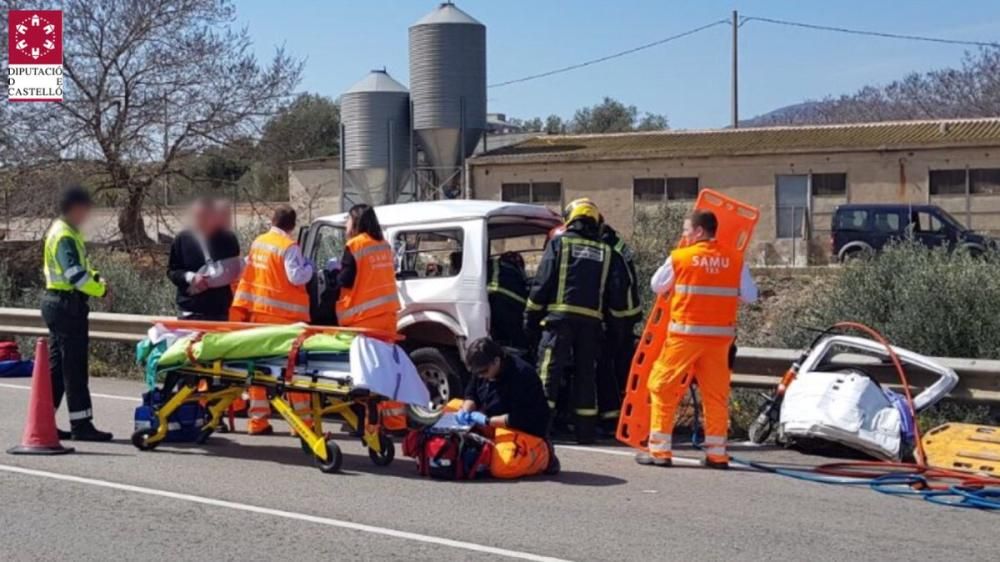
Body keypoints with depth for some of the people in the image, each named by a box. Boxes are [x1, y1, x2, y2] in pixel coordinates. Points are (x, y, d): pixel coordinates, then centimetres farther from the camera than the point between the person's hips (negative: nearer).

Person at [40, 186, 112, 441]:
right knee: (75, 366, -6)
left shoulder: (62, 231, 16)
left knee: (57, 364, 13)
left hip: (57, 303, 11)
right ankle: (81, 424, -3)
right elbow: (75, 275, -25)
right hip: (67, 304, -11)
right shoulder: (64, 237, -17)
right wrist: (101, 289, -14)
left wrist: (93, 275, 4)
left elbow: (76, 267, 22)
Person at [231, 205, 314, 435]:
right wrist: (308, 267, 1)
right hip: (284, 314, -6)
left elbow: (247, 275, 15)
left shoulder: (258, 243, 10)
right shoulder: (289, 246, -11)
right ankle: (303, 419, 0)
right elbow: (296, 277, -17)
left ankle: (258, 419, 12)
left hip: (258, 312, 6)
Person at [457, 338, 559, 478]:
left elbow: (519, 418, -25)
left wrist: (487, 421, -24)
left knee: (502, 468, -31)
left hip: (527, 430, -8)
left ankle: (543, 454, -4)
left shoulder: (521, 374, -25)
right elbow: (471, 395, 12)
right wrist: (466, 410, -11)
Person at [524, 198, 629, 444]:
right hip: (591, 319, 4)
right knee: (585, 372, 10)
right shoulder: (605, 252, 16)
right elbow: (614, 293, 14)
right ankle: (586, 429, 11)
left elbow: (542, 283, -2)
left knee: (549, 368, -6)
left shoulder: (559, 242, 4)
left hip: (560, 316, -4)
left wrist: (531, 317, 2)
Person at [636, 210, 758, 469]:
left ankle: (659, 450, 5)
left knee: (663, 388, 7)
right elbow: (750, 295, 3)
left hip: (685, 334, -3)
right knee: (716, 394, 11)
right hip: (720, 336, 3)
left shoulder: (679, 257, -5)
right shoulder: (735, 259, 1)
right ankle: (717, 453, 12)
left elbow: (657, 286, 8)